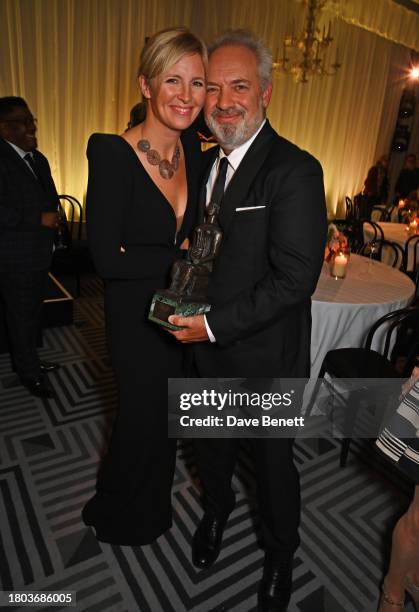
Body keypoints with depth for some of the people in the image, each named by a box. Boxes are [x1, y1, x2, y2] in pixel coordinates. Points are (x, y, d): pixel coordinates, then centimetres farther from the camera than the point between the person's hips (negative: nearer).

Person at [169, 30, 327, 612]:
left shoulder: (295, 171, -18)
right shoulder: (207, 162, 6)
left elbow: (295, 279, -24)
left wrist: (215, 323, -21)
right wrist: (186, 309, -1)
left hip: (266, 355, -6)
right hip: (208, 346, 6)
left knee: (273, 460, 16)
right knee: (212, 445, 25)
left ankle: (280, 555, 46)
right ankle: (217, 507, 58)